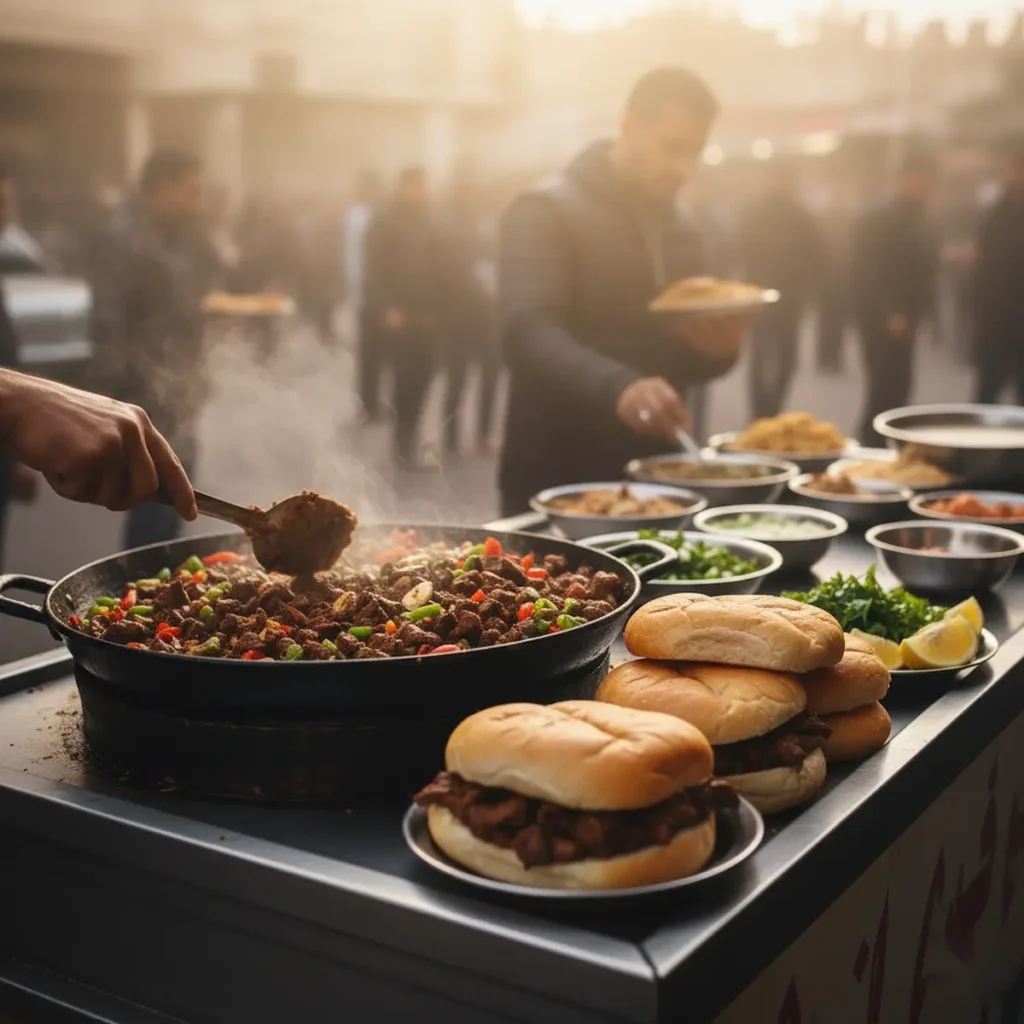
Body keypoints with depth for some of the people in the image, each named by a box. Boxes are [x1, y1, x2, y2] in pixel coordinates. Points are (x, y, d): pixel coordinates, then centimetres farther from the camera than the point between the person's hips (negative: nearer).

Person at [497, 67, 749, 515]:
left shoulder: (678, 232, 13)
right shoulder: (546, 212, -9)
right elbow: (526, 331, -24)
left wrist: (717, 348, -3)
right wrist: (617, 388, -41)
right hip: (555, 484, -6)